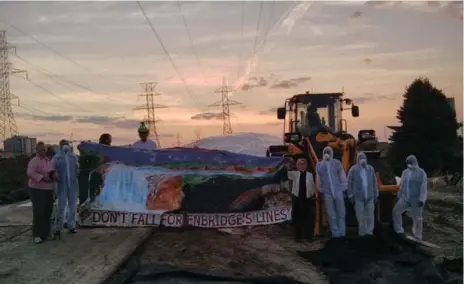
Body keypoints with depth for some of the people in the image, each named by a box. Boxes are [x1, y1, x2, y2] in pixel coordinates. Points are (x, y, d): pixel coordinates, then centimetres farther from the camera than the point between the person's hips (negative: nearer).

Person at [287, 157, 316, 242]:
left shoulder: (309, 175, 4)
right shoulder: (295, 174, 3)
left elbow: (312, 186, 8)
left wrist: (312, 196, 5)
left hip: (307, 198, 0)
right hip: (297, 198, 0)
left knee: (308, 218, 3)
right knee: (297, 217, 2)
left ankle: (308, 235, 14)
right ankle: (298, 236, 10)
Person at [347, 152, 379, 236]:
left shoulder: (371, 169, 6)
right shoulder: (353, 170, -3)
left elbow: (374, 183, 10)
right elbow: (349, 183, -3)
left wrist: (376, 195, 8)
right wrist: (351, 195, -6)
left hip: (369, 196, 2)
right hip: (358, 196, -2)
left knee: (370, 214, 4)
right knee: (360, 215, 1)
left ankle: (369, 230, 14)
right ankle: (362, 231, 14)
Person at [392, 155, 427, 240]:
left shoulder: (421, 173, -10)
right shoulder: (405, 172, 8)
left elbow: (423, 187, -15)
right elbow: (402, 185, 16)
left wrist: (422, 200, -23)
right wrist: (399, 196, 19)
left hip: (416, 200, -5)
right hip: (405, 198, 5)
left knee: (417, 218, 6)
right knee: (396, 211, -4)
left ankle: (418, 236, 22)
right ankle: (399, 230, 9)